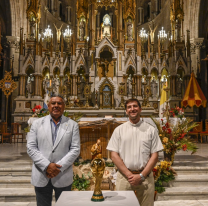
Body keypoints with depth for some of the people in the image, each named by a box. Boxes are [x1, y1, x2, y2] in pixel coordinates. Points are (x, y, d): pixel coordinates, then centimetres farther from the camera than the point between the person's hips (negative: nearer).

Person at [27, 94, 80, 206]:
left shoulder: (72, 125, 3)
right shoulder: (37, 123, 5)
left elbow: (75, 149, -2)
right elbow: (31, 148, -1)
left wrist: (59, 167, -12)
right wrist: (46, 166, -12)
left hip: (63, 177, 0)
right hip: (41, 176, 1)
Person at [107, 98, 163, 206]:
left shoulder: (151, 130, 6)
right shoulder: (119, 130, 5)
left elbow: (154, 155, 2)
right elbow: (114, 155, 0)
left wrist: (141, 176, -7)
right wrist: (129, 175, -8)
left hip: (145, 177, 0)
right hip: (124, 176, 0)